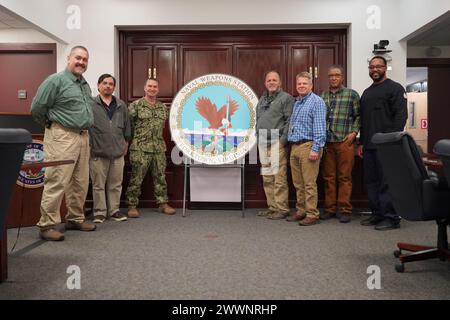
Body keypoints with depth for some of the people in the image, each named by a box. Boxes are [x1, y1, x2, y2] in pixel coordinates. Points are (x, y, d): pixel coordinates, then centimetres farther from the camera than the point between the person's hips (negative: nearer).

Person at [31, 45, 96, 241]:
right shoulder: (55, 80, -7)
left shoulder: (85, 85, 17)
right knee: (57, 182, -7)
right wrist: (50, 124, 6)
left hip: (83, 137, 8)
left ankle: (75, 219, 24)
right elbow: (37, 108, -6)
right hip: (62, 137, -8)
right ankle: (47, 225, 3)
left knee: (81, 183, 11)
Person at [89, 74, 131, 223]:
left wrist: (126, 144, 16)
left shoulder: (121, 105, 12)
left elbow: (127, 127, 18)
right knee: (98, 184, 5)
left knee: (116, 184, 10)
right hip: (98, 152, -3)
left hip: (118, 152, 4)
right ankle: (99, 212, 15)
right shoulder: (90, 104, -1)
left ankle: (114, 210, 21)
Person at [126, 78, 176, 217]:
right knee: (136, 178, -2)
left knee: (160, 176, 9)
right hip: (140, 148, -5)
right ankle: (132, 205, 8)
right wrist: (138, 136, -5)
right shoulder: (135, 105, -3)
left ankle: (163, 203, 18)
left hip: (159, 148, 5)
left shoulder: (163, 107, 13)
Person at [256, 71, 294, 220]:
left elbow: (289, 121, -9)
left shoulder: (286, 98, -2)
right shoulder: (262, 99, 21)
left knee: (279, 178, -8)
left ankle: (281, 209, 1)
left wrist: (283, 140, -16)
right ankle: (272, 207, 20)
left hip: (277, 143, -7)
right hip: (263, 143, 8)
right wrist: (258, 137, 15)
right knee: (267, 178, 11)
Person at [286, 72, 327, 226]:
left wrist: (316, 149, -20)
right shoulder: (296, 103, 19)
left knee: (309, 184, -5)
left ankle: (312, 215, 3)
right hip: (294, 147, 8)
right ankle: (301, 211, 22)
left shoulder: (316, 102, -7)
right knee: (298, 183, 13)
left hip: (308, 146, -8)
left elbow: (320, 128, -14)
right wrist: (290, 144, 16)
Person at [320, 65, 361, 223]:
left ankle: (344, 209, 8)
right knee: (328, 177, 7)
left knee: (344, 177, 0)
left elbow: (358, 116, 4)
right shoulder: (322, 96, 14)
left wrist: (354, 132, -8)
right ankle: (329, 208, 16)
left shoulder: (352, 94, 5)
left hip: (345, 141, -3)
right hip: (326, 143, 3)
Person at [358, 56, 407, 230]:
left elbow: (401, 115, -9)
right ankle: (377, 214, 20)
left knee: (387, 182, -5)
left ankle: (391, 217, 3)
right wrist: (362, 143, 16)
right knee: (371, 181, 10)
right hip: (369, 145, 7)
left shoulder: (395, 88, 0)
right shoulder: (367, 92, 21)